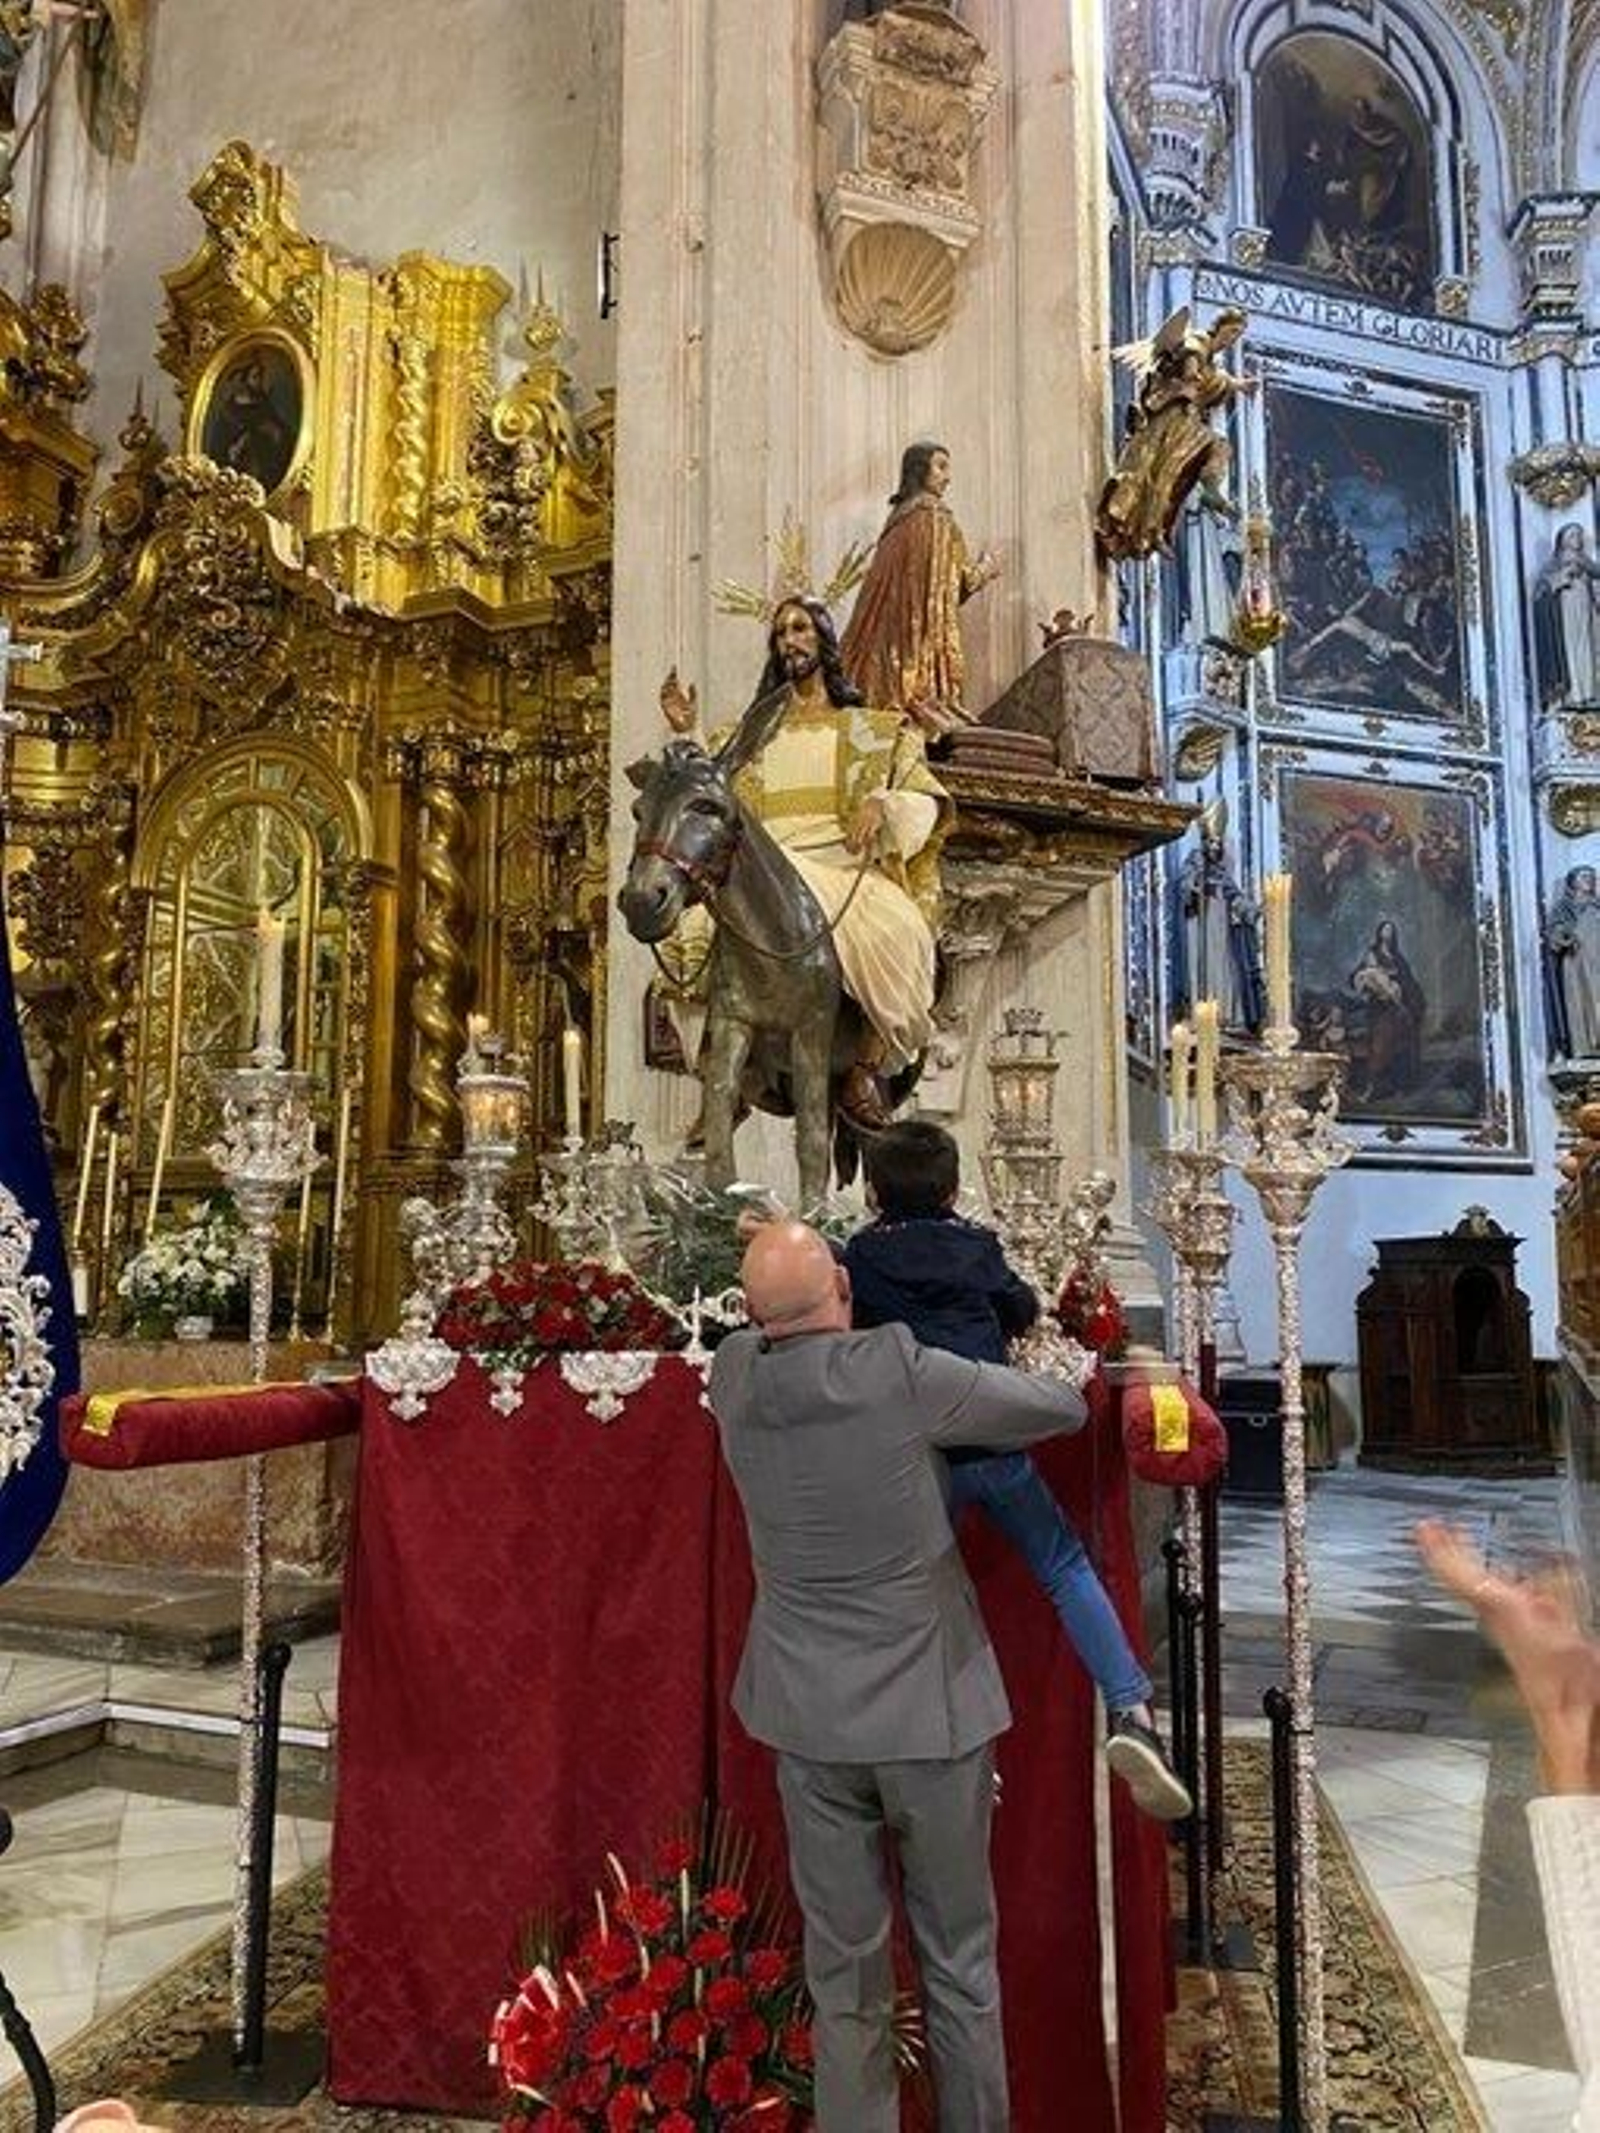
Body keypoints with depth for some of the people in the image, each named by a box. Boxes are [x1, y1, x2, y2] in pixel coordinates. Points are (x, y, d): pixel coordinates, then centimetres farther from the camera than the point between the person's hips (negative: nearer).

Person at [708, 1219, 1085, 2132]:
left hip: (809, 1713, 3)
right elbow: (1065, 1409, -6)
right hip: (929, 1707, -3)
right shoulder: (903, 1372, -20)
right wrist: (976, 1402, 12)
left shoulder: (734, 1378, -7)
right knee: (959, 1962, 15)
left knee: (844, 1970, 15)